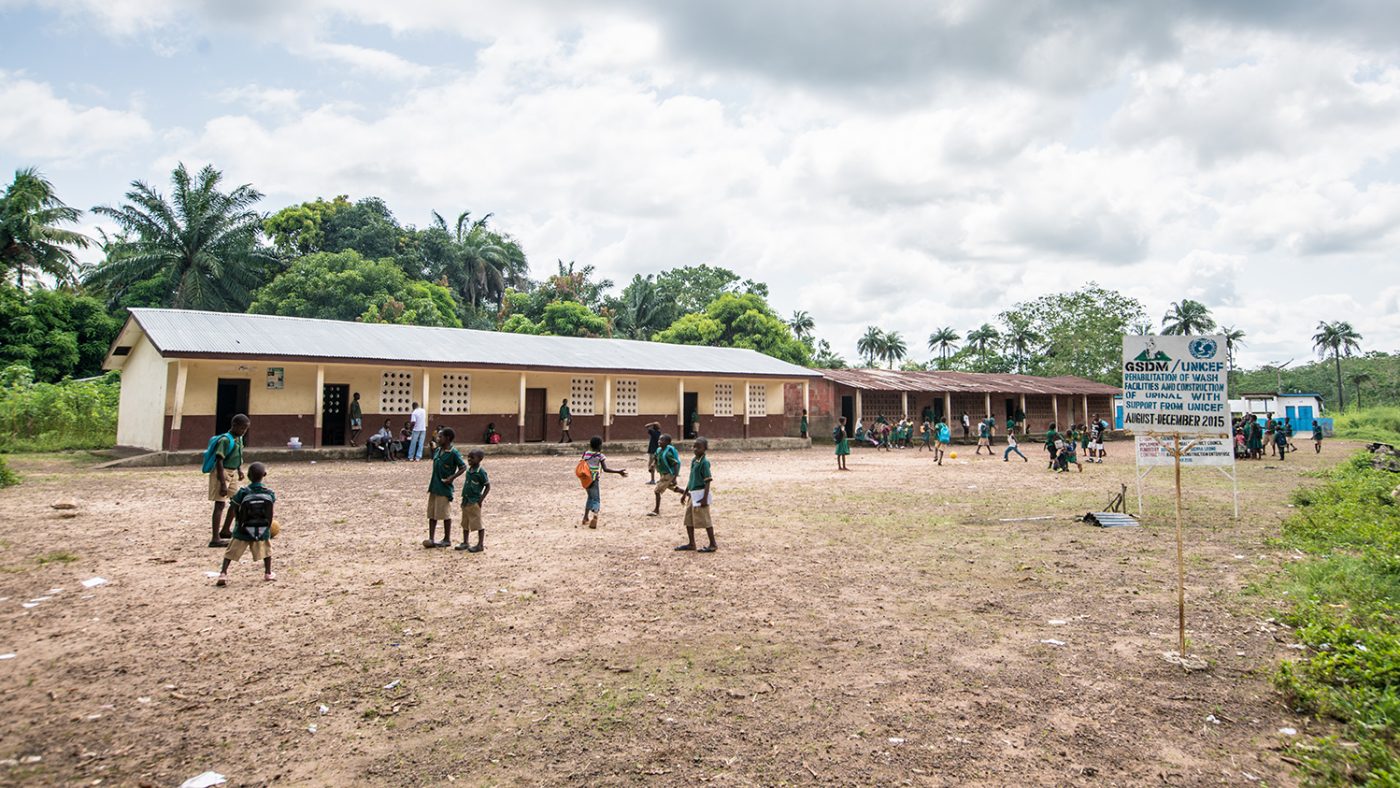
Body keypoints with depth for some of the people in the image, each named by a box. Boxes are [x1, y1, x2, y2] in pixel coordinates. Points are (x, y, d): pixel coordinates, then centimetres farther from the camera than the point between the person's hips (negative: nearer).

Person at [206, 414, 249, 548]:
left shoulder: (239, 439, 6)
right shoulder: (225, 440, -21)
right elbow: (219, 462, -23)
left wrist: (240, 469, 9)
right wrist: (223, 484, -25)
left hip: (232, 473, 9)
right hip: (222, 473, -9)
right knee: (220, 504, -10)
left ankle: (225, 530, 33)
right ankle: (215, 539, -9)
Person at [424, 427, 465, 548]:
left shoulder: (453, 453, -13)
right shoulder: (438, 450, 9)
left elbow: (463, 467, -12)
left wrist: (452, 477, -20)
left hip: (444, 487, -8)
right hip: (434, 487, 8)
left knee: (445, 514, 1)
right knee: (432, 513, 8)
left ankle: (447, 539, 12)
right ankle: (431, 539, 14)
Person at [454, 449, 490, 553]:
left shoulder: (481, 472, -14)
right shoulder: (469, 470, 9)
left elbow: (488, 486, -12)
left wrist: (481, 500, -16)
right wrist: (464, 499, 13)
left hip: (475, 502, -8)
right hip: (466, 500, 8)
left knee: (478, 524, -1)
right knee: (465, 523, 16)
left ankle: (481, 544, 6)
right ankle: (465, 542, 27)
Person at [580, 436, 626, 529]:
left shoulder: (585, 454, 4)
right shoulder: (600, 456, -11)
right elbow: (605, 469, -20)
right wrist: (618, 471, -17)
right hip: (594, 480, -6)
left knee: (591, 497, 25)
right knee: (597, 499, 0)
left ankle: (585, 518, 31)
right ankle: (594, 520, -20)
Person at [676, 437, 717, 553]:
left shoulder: (704, 462, -15)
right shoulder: (693, 461, 10)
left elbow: (707, 481, -17)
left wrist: (705, 498, -22)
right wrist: (685, 494, 21)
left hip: (700, 494, -9)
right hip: (692, 494, 9)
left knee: (705, 520, -2)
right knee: (688, 519, 12)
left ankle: (713, 545, 8)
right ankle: (691, 544, 23)